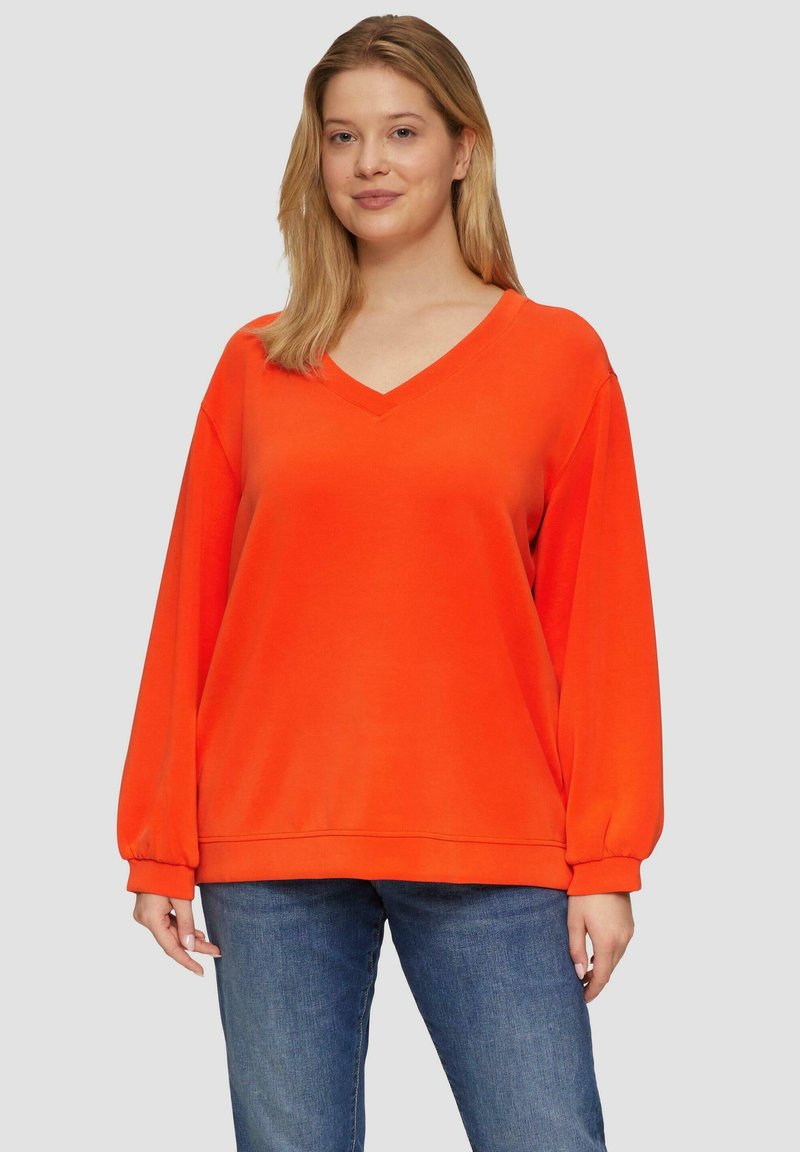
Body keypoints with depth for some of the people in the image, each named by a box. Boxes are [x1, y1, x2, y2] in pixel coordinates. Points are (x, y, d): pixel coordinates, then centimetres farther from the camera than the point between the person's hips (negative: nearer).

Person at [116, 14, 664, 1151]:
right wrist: (161, 845, 6)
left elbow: (601, 620, 2)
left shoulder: (558, 354, 4)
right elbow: (190, 610, 9)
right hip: (274, 848, 2)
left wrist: (605, 860, -2)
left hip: (490, 848, -1)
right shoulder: (257, 364, 9)